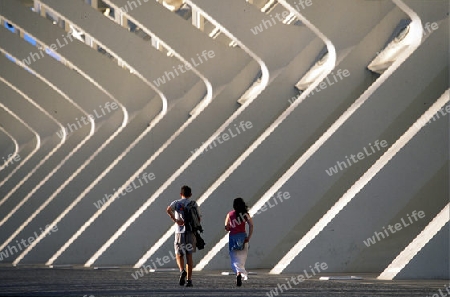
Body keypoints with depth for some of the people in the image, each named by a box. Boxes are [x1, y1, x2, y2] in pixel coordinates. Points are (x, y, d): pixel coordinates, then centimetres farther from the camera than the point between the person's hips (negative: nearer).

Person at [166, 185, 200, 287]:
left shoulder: (176, 203, 5)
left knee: (179, 255, 11)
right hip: (191, 232, 0)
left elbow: (168, 209, -15)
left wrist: (175, 220, -10)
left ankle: (182, 270, -17)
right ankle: (189, 279, 2)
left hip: (179, 232, 0)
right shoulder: (193, 204, 7)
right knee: (189, 255, 5)